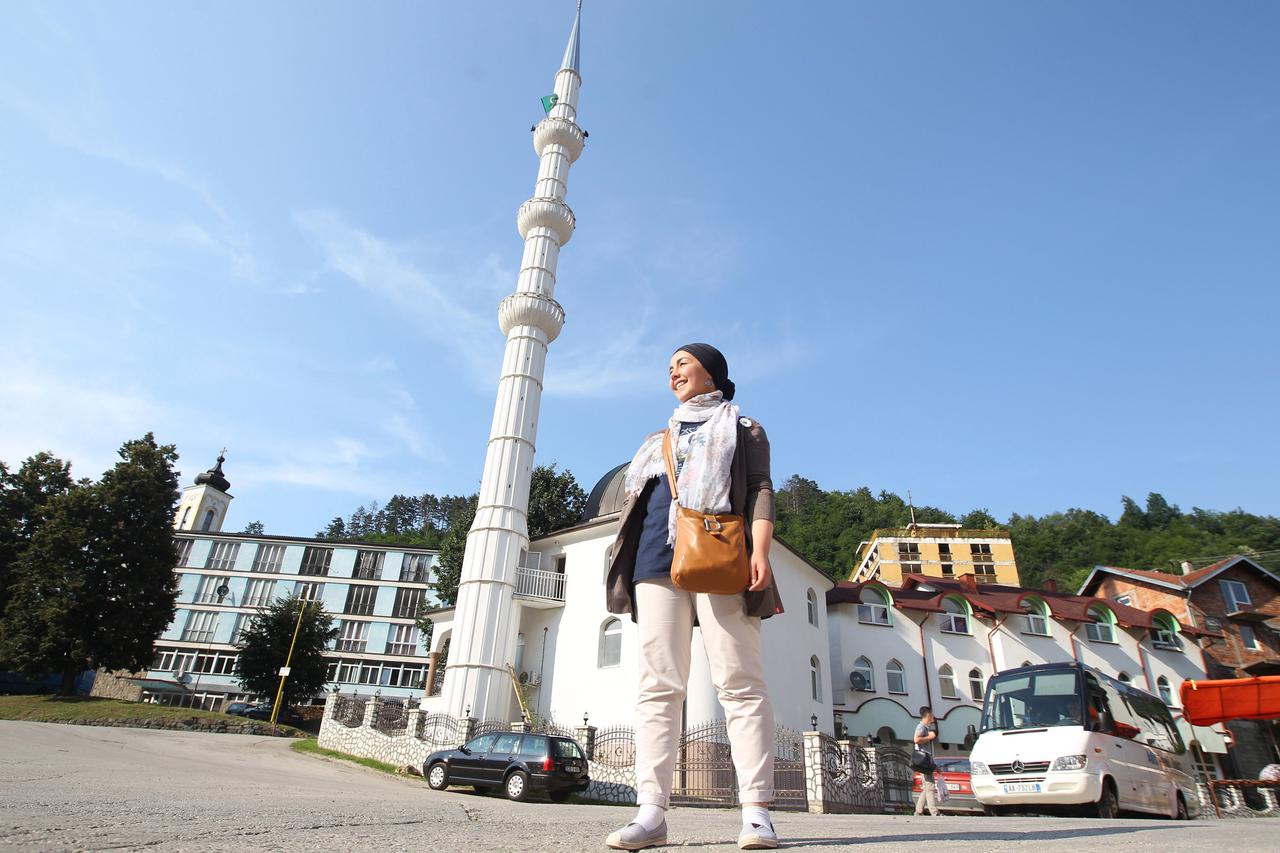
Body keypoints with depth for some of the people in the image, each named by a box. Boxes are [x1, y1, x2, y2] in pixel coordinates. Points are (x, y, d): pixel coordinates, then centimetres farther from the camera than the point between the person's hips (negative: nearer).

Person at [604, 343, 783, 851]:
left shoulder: (741, 429, 17)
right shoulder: (659, 441, 30)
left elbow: (760, 490, 3)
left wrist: (760, 551, -14)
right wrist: (624, 566, 15)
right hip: (658, 562, 5)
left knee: (739, 683, -7)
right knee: (657, 686, -3)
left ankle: (756, 810, -4)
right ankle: (652, 811, -2)